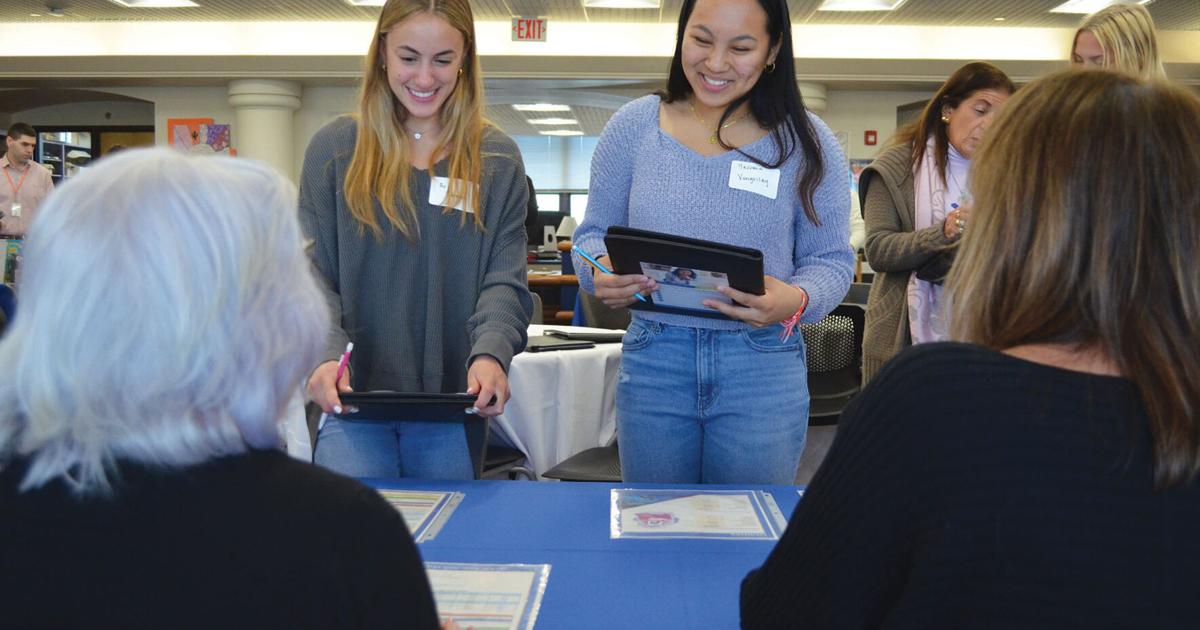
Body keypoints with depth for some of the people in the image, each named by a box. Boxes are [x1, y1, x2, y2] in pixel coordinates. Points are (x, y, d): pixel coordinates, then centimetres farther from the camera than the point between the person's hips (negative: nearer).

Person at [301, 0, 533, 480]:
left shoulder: (497, 159, 4)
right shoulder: (334, 149, 3)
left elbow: (504, 282, -2)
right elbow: (312, 274, -1)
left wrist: (491, 353, -24)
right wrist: (325, 353, -22)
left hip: (454, 400, 1)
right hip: (354, 392, -1)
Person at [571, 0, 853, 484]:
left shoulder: (806, 141, -2)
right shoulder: (633, 126, 1)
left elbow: (831, 259, 2)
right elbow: (593, 233, 8)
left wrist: (796, 300, -20)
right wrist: (600, 271, -14)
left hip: (764, 370, -1)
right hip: (652, 363, 1)